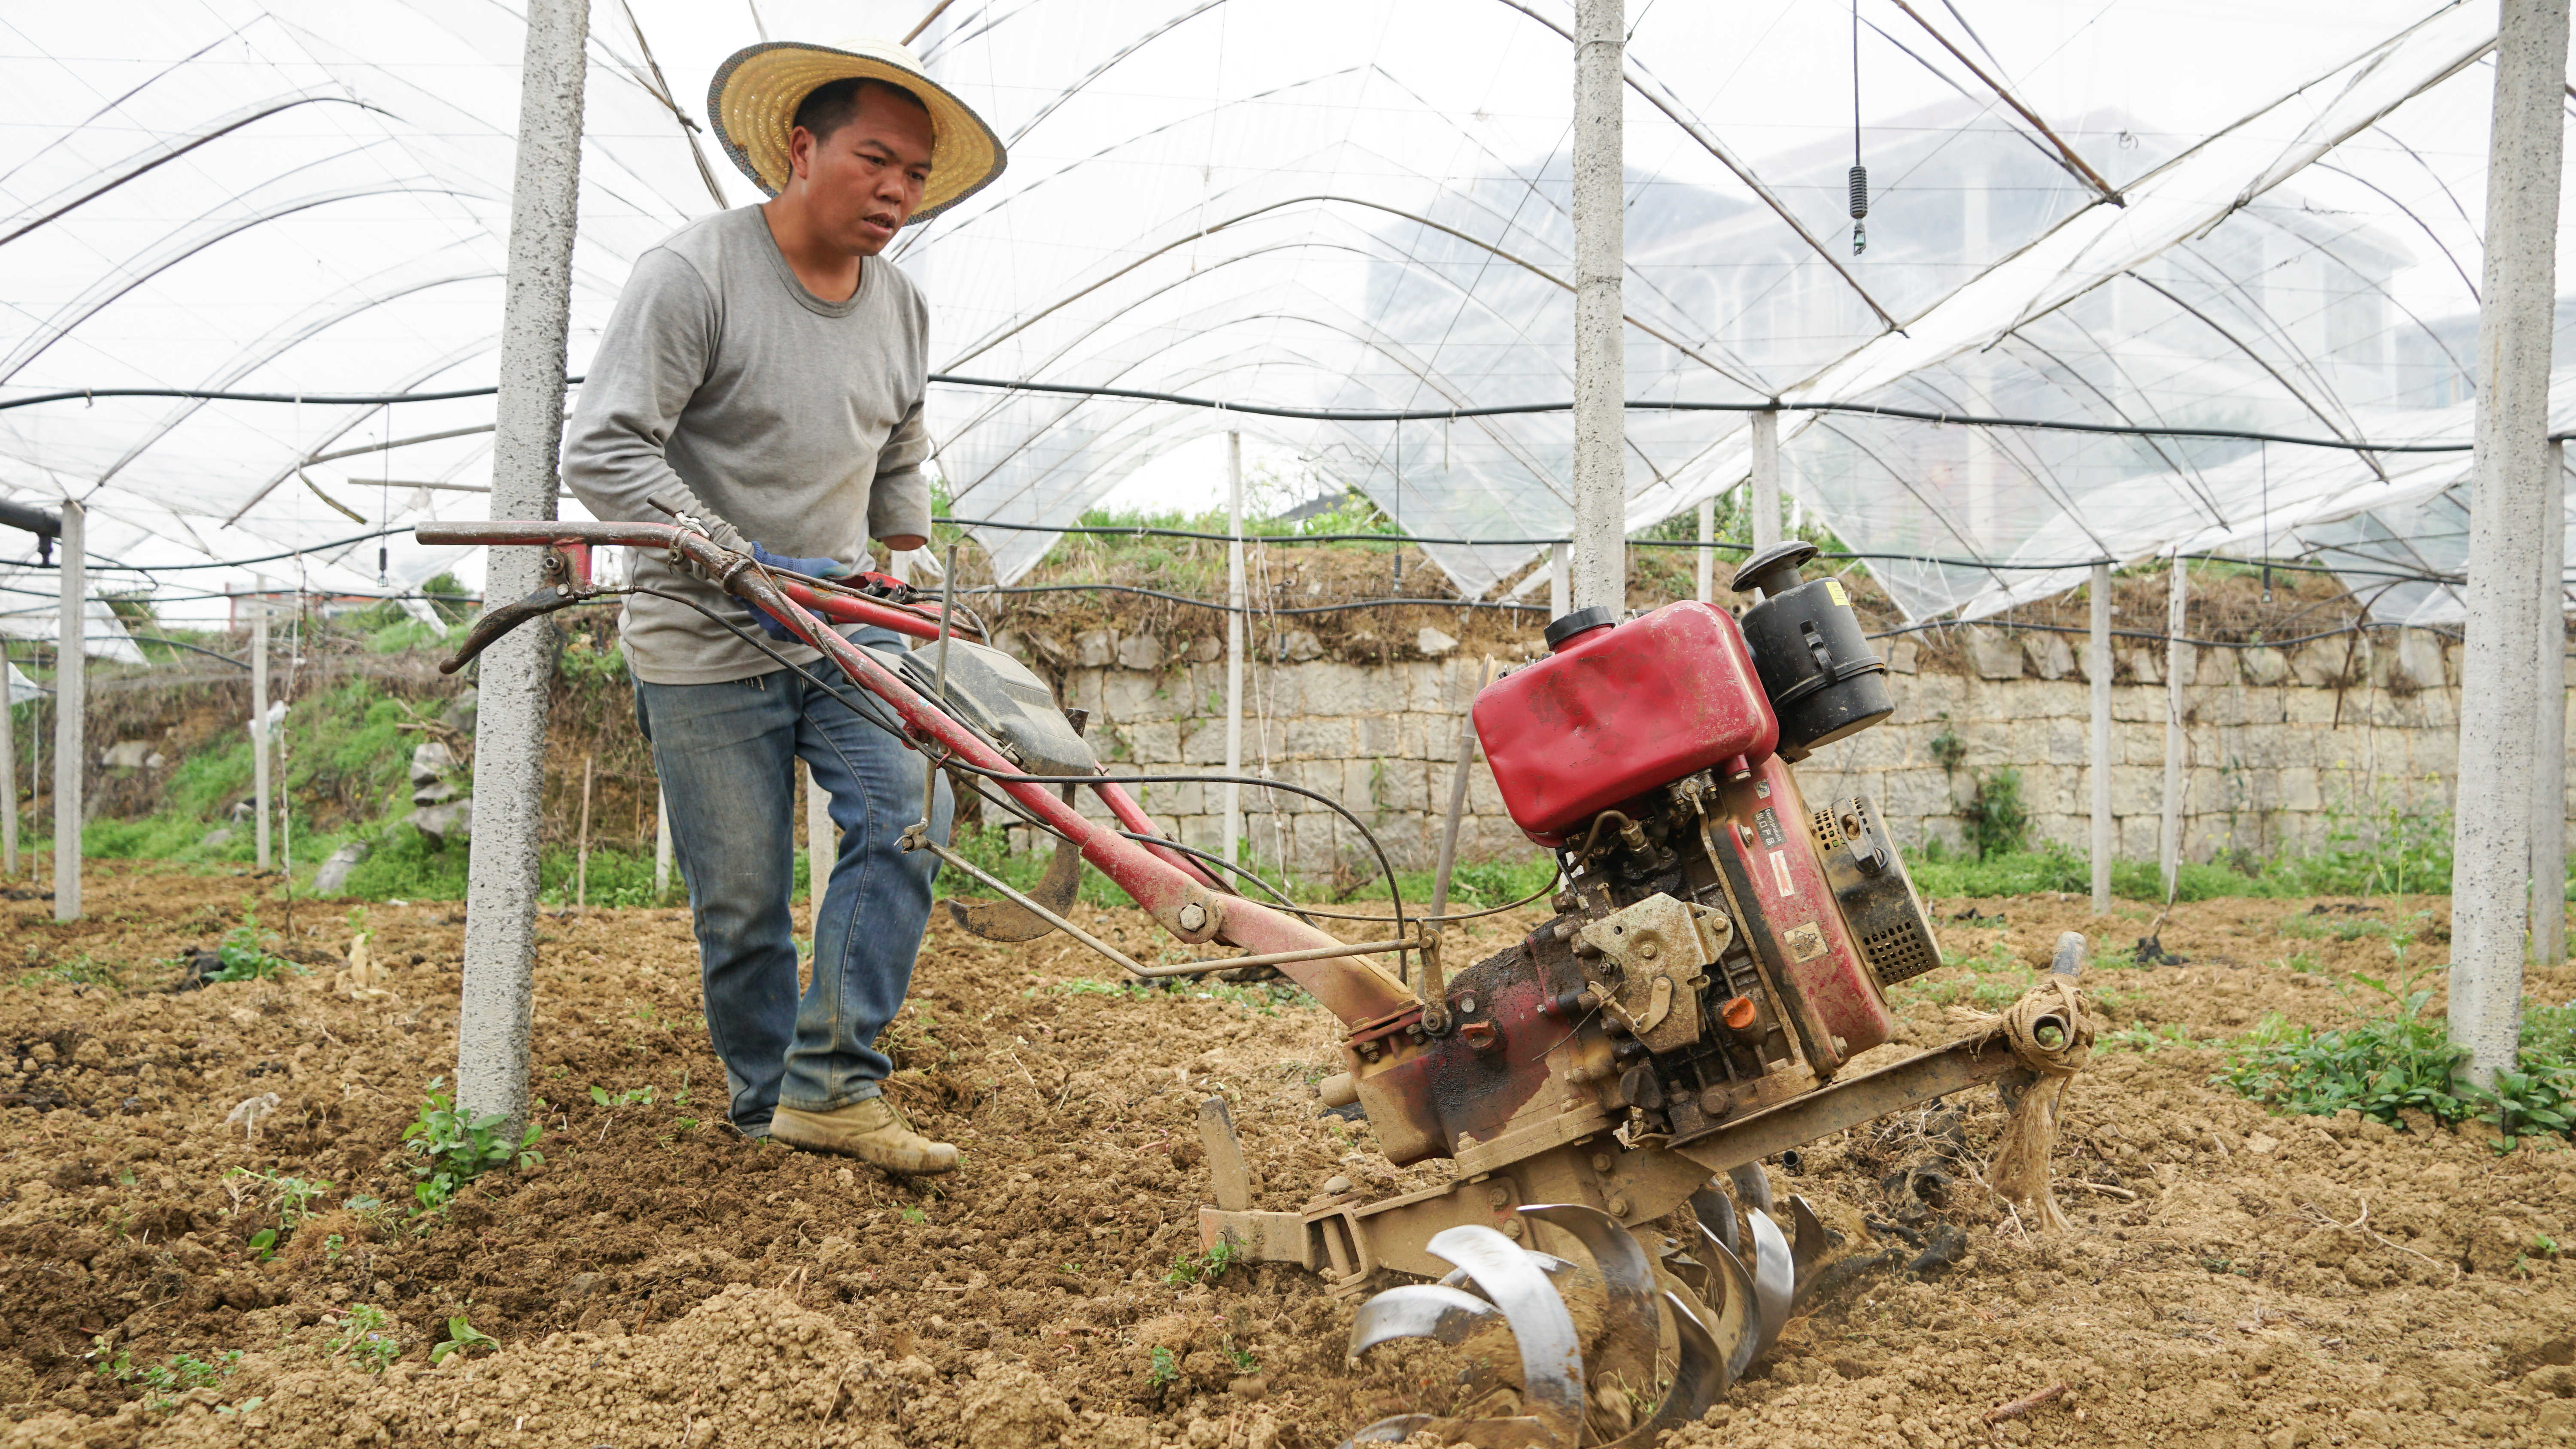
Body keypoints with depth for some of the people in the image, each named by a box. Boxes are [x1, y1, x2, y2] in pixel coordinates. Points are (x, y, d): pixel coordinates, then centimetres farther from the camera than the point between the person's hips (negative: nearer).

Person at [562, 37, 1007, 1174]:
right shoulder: (694, 271, -13)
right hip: (706, 647, -5)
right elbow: (603, 452, -19)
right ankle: (763, 1104, 20)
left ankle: (833, 1085, -9)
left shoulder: (903, 309, 8)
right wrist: (747, 564, -26)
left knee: (907, 813, -15)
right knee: (741, 900, 0)